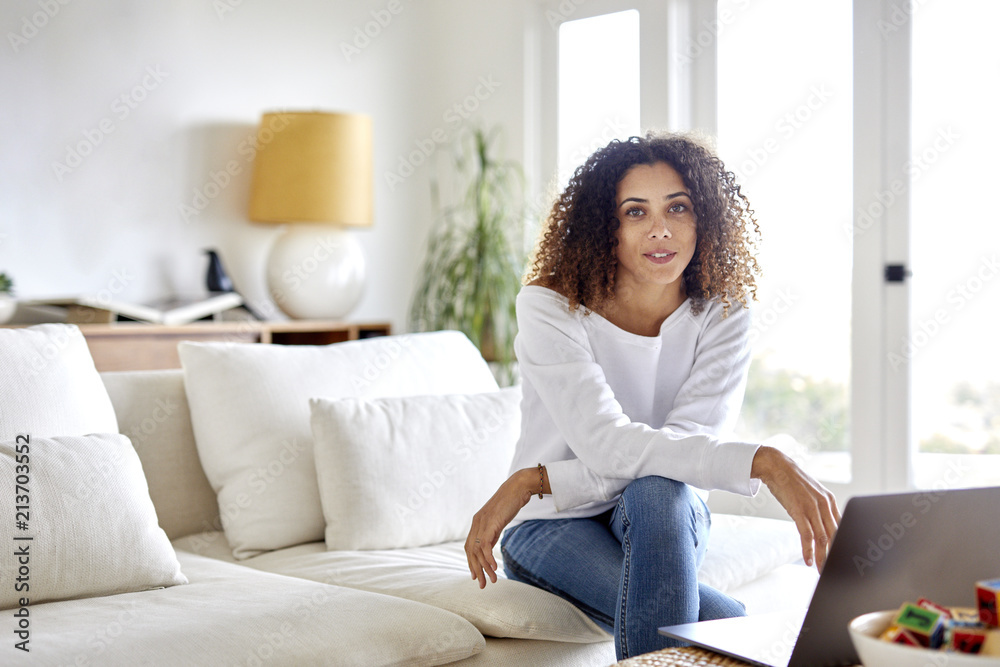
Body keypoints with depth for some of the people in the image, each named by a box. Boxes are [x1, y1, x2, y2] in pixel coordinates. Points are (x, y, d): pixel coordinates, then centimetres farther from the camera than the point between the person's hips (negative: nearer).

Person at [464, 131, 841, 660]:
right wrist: (762, 463, -45)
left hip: (665, 519, 3)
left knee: (658, 493, -37)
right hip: (555, 528, -3)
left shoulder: (722, 314, -10)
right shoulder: (549, 308, -19)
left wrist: (534, 481, -29)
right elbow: (606, 444, -31)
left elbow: (689, 441, -21)